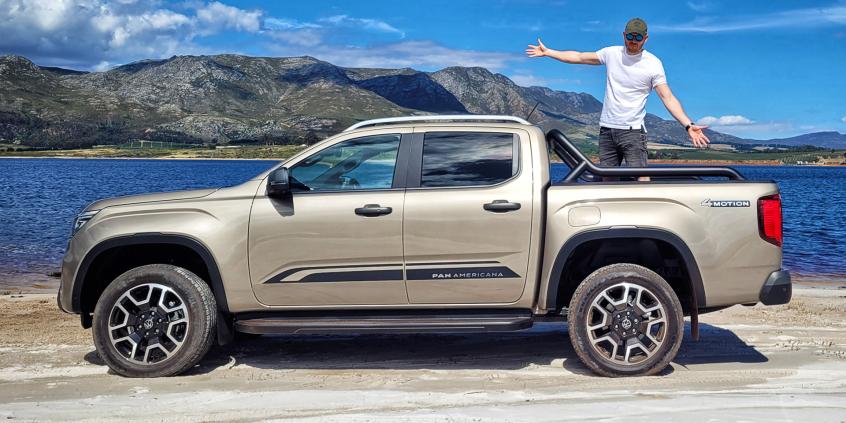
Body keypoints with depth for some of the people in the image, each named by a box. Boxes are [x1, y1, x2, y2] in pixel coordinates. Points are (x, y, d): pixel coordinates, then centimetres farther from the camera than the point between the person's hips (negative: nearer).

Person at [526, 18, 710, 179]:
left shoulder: (653, 64, -4)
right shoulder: (611, 53, 6)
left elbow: (668, 97, -10)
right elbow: (579, 57, 16)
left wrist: (688, 125, -22)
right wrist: (547, 52, 19)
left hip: (633, 131, -4)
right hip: (607, 129, 4)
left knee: (641, 179, -15)